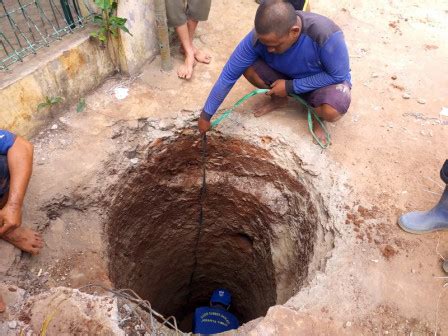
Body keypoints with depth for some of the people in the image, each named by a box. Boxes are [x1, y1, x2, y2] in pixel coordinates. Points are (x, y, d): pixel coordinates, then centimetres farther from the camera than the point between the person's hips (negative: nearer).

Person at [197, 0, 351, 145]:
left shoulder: (326, 35, -37)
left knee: (332, 110, -36)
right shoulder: (258, 36, -28)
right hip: (286, 76, 3)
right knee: (247, 66, -23)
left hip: (328, 80, -3)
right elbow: (229, 75, -22)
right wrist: (206, 115, -19)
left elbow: (339, 76, -23)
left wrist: (291, 86, -27)